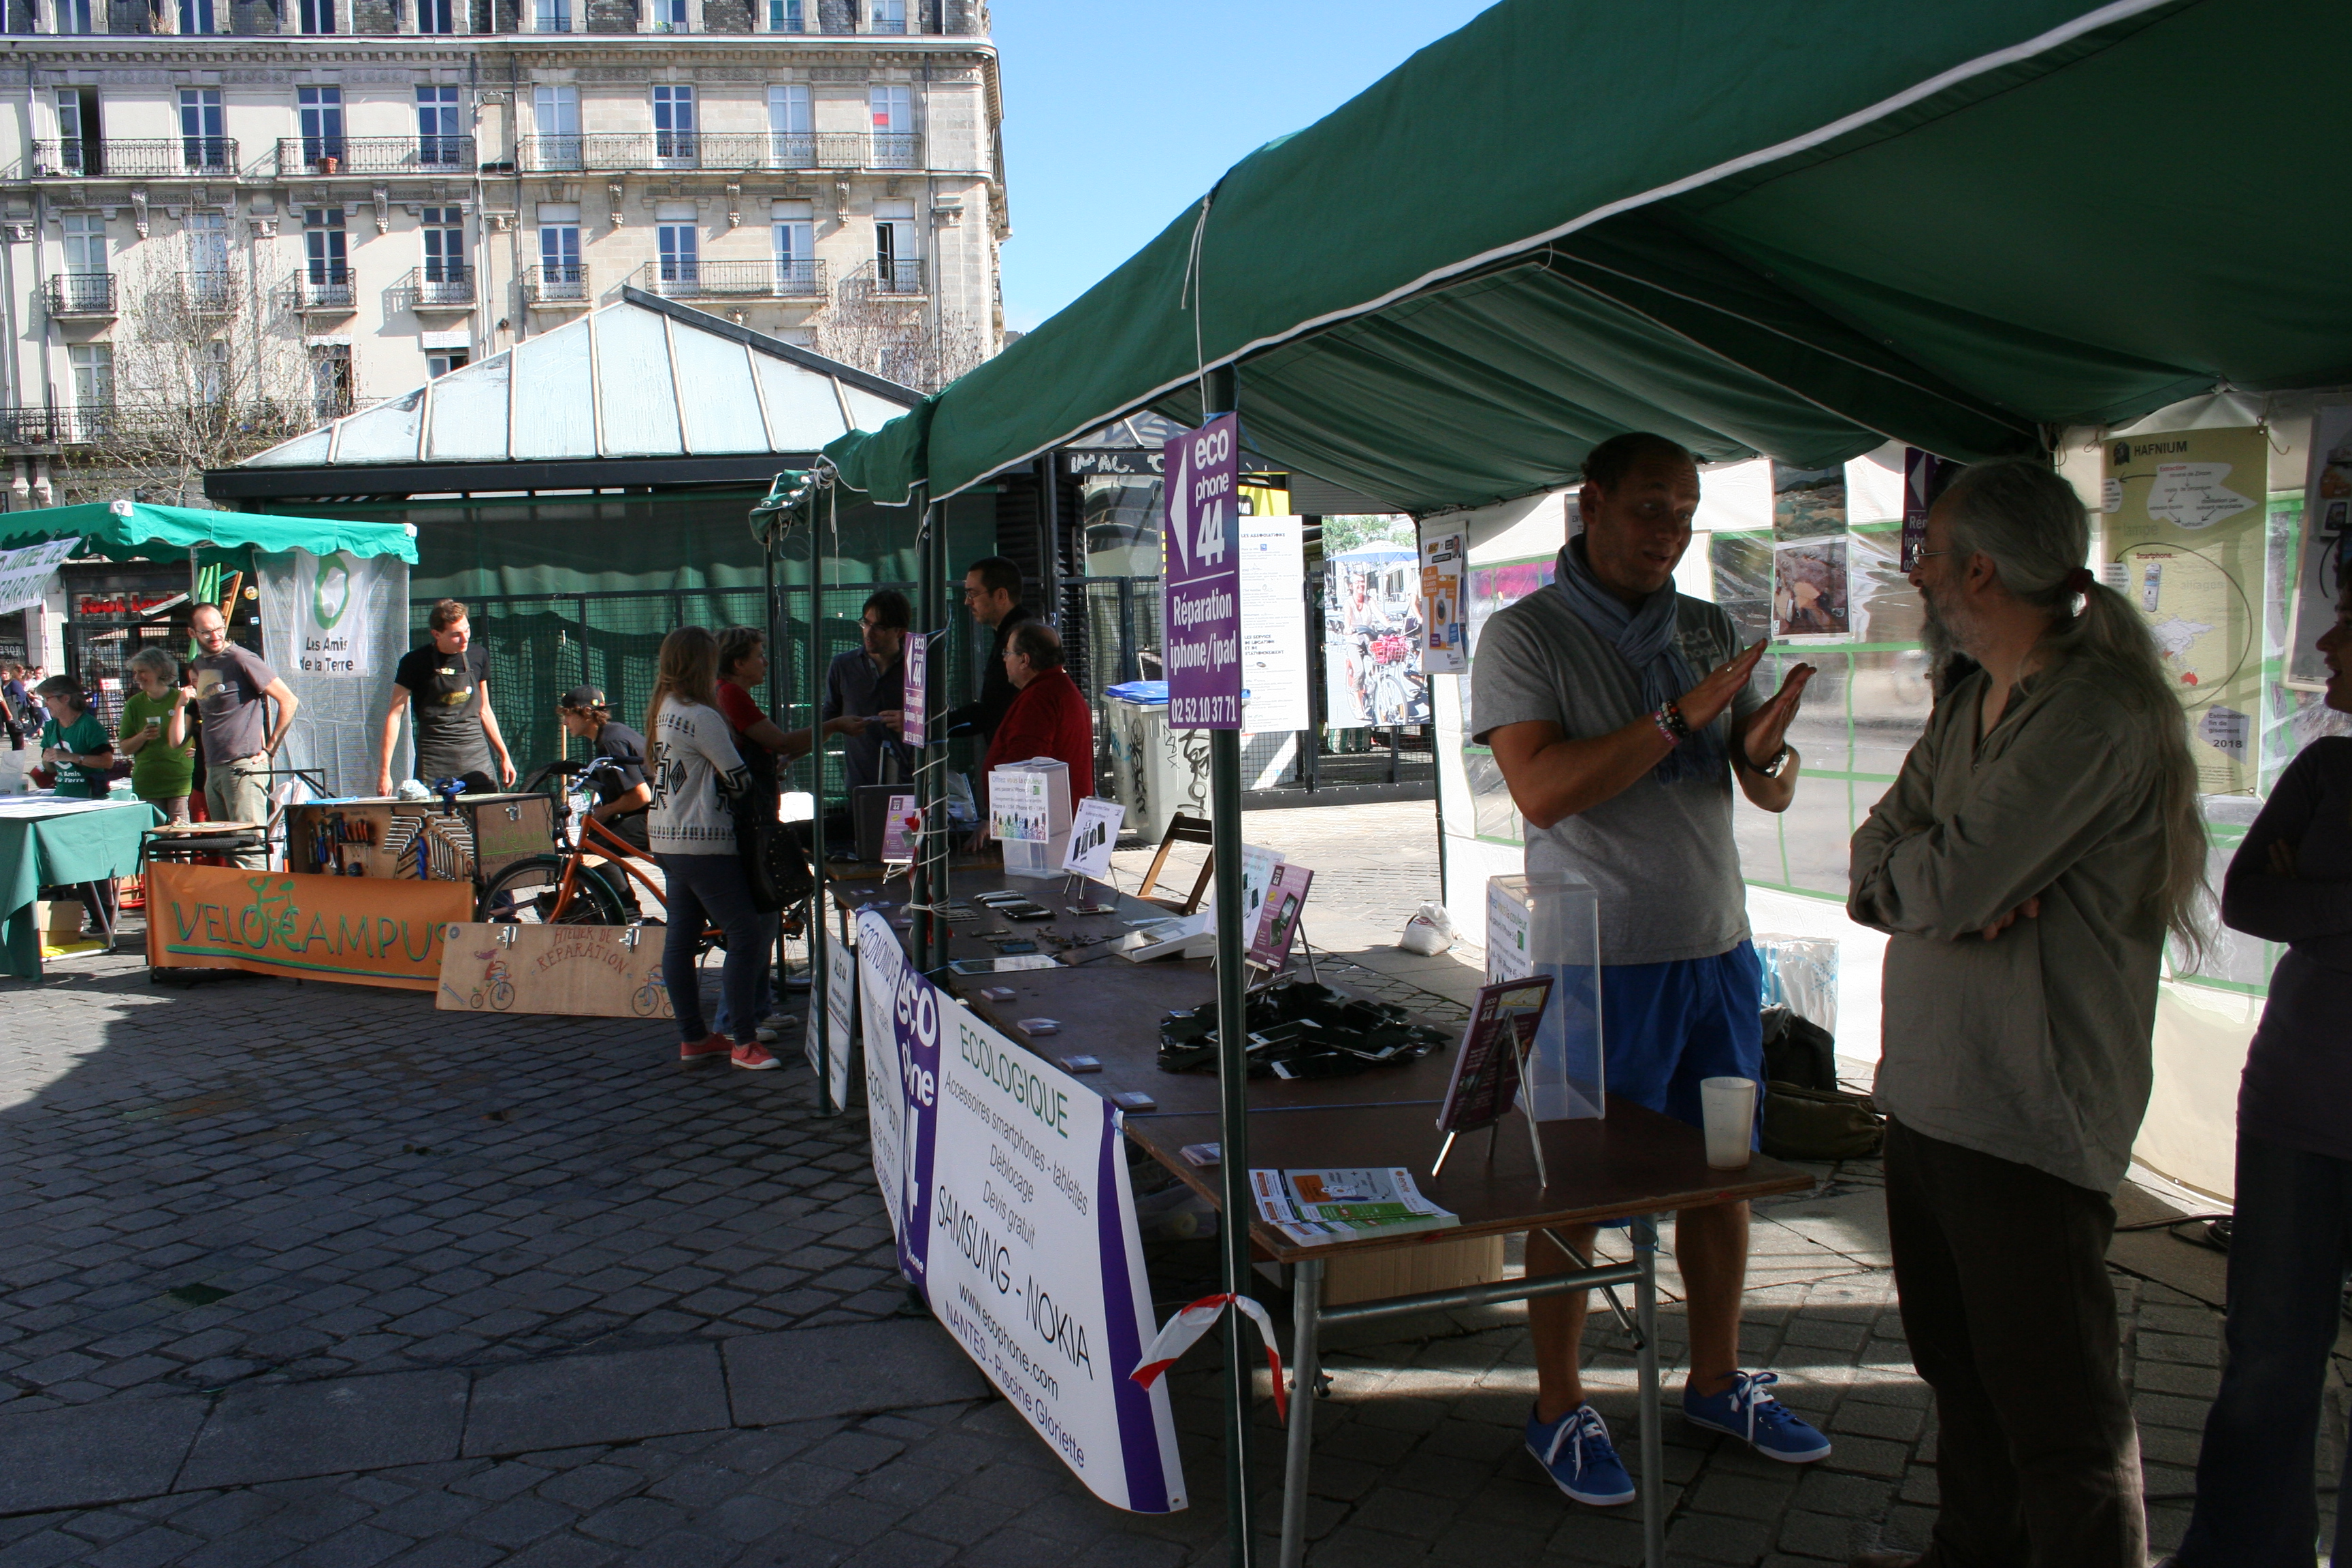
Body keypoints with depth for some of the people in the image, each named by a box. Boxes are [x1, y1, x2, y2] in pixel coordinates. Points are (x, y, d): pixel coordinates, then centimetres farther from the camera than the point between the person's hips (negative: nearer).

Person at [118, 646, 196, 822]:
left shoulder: (183, 699, 1)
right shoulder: (134, 704, 9)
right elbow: (125, 748, 10)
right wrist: (143, 737, -8)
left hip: (181, 783, -3)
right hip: (146, 786, 3)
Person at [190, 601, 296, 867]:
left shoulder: (240, 660, -8)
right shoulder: (196, 667, 15)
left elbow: (288, 701, -11)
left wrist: (269, 750, -9)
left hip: (243, 767, -8)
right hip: (213, 770, 8)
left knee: (248, 847, -11)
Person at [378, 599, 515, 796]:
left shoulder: (478, 656, 9)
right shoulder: (416, 662, -3)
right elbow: (395, 714, -3)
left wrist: (504, 756, 17)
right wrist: (385, 770, -9)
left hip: (478, 760, 3)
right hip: (434, 763, -3)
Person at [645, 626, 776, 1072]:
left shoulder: (662, 710, 12)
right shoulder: (700, 716, -17)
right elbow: (738, 778, -13)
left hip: (667, 838, 10)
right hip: (703, 841, -10)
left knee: (681, 936, 11)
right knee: (746, 932, -7)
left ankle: (693, 1038, 18)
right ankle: (742, 1042, -4)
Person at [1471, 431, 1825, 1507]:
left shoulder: (1708, 630, 10)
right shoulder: (1526, 636, -8)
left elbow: (1767, 790, 9)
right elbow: (1542, 791, -21)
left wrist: (1766, 750, -15)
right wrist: (1681, 719, -23)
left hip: (1717, 947, 6)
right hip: (1597, 961, -6)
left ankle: (1717, 1382, 34)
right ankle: (1559, 1414, 20)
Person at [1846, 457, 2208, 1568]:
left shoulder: (2096, 710, -18)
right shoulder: (1972, 702, 13)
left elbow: (1943, 882, -24)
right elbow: (1876, 868, 8)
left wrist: (1900, 868, -2)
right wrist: (1936, 886, -13)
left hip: (2029, 1117, -9)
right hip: (1929, 1091, 9)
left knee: (2055, 1410, 0)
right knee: (1958, 1365, 23)